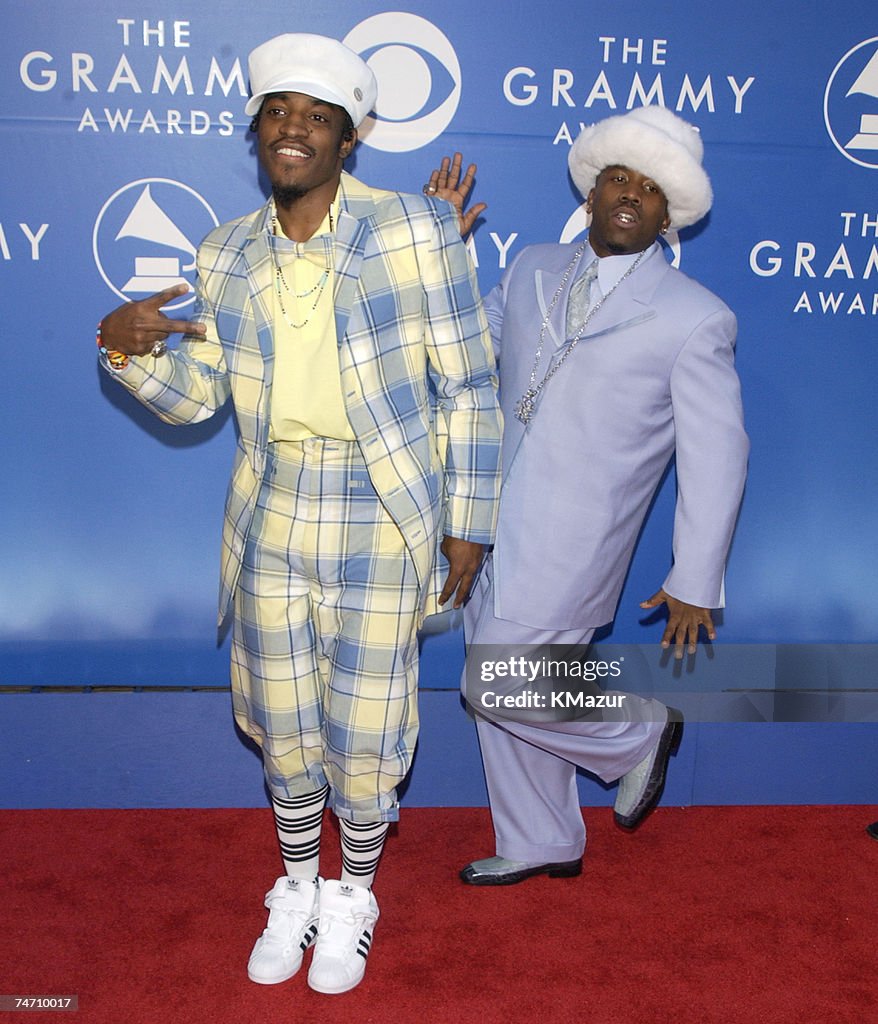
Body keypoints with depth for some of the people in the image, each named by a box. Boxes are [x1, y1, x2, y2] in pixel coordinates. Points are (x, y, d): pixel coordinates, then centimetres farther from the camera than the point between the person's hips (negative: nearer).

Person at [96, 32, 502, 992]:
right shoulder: (226, 254, 4)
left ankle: (354, 892, 36)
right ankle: (296, 887, 41)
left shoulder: (415, 230, -8)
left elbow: (469, 386, -6)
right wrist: (132, 347, -13)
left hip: (380, 523, -3)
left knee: (362, 728, 7)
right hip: (272, 519, 4)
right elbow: (195, 395, 8)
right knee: (281, 720, 15)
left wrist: (468, 525, -7)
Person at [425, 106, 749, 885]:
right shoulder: (532, 271, 9)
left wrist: (694, 585, -6)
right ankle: (540, 846, 37)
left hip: (569, 543, -6)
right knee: (505, 700, 15)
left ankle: (639, 731, 19)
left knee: (497, 689, -8)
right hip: (497, 531, 6)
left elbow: (716, 457, -6)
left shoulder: (695, 318, -6)